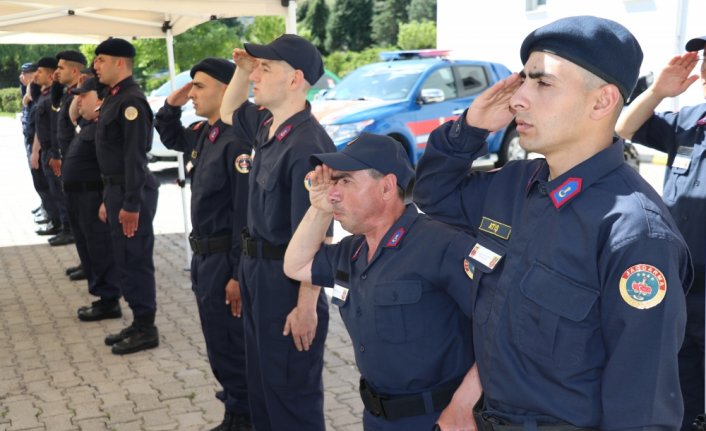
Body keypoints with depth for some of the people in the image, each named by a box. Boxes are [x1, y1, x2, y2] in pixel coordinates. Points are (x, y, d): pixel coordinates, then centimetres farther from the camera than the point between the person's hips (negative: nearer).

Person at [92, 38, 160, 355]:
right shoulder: (113, 97, 13)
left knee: (136, 260, -1)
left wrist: (131, 203, -23)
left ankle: (146, 329, 10)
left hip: (131, 191, -10)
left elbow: (135, 156, -22)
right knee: (124, 259, 15)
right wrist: (109, 196, 19)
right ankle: (138, 323, 26)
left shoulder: (131, 100, -18)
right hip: (115, 187, 10)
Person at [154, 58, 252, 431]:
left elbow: (246, 213, -25)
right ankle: (238, 398, 38)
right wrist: (171, 105, 10)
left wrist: (239, 273, -24)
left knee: (230, 344, 4)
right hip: (204, 255, 10)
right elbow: (171, 139, 30)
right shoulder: (204, 133, 7)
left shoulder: (238, 141, -22)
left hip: (226, 258, -10)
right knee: (219, 342, 21)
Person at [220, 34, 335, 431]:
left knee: (292, 393, 7)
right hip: (257, 269, 9)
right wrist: (242, 67, 9)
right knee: (262, 384, 23)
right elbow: (229, 113, 26)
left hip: (287, 279, -9)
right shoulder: (267, 125, 3)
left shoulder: (308, 145, -25)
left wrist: (307, 306, -24)